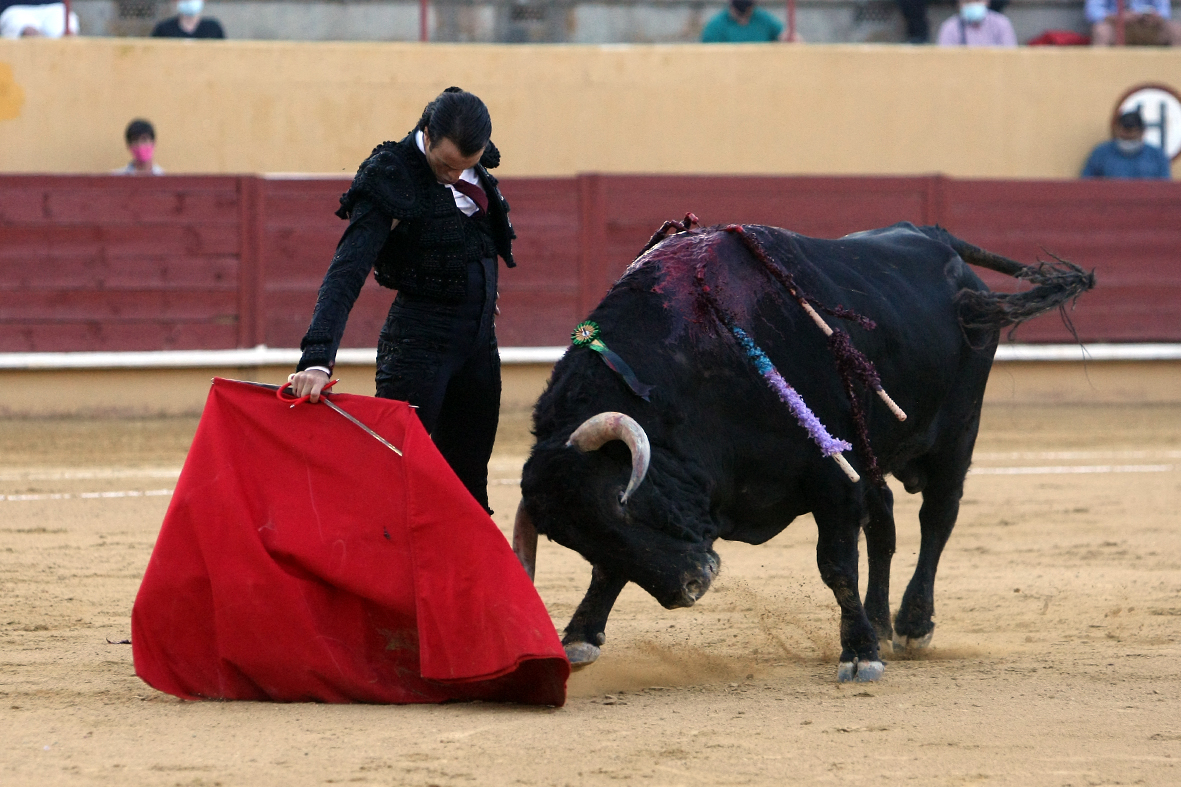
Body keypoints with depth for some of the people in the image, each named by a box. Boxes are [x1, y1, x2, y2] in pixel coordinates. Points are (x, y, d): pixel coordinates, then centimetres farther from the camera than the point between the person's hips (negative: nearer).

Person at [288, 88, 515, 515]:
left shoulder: (474, 167, 1)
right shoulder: (392, 179, -18)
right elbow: (347, 272, -27)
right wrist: (317, 359, -38)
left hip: (479, 338, 7)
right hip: (419, 339, -7)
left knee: (468, 480, 11)